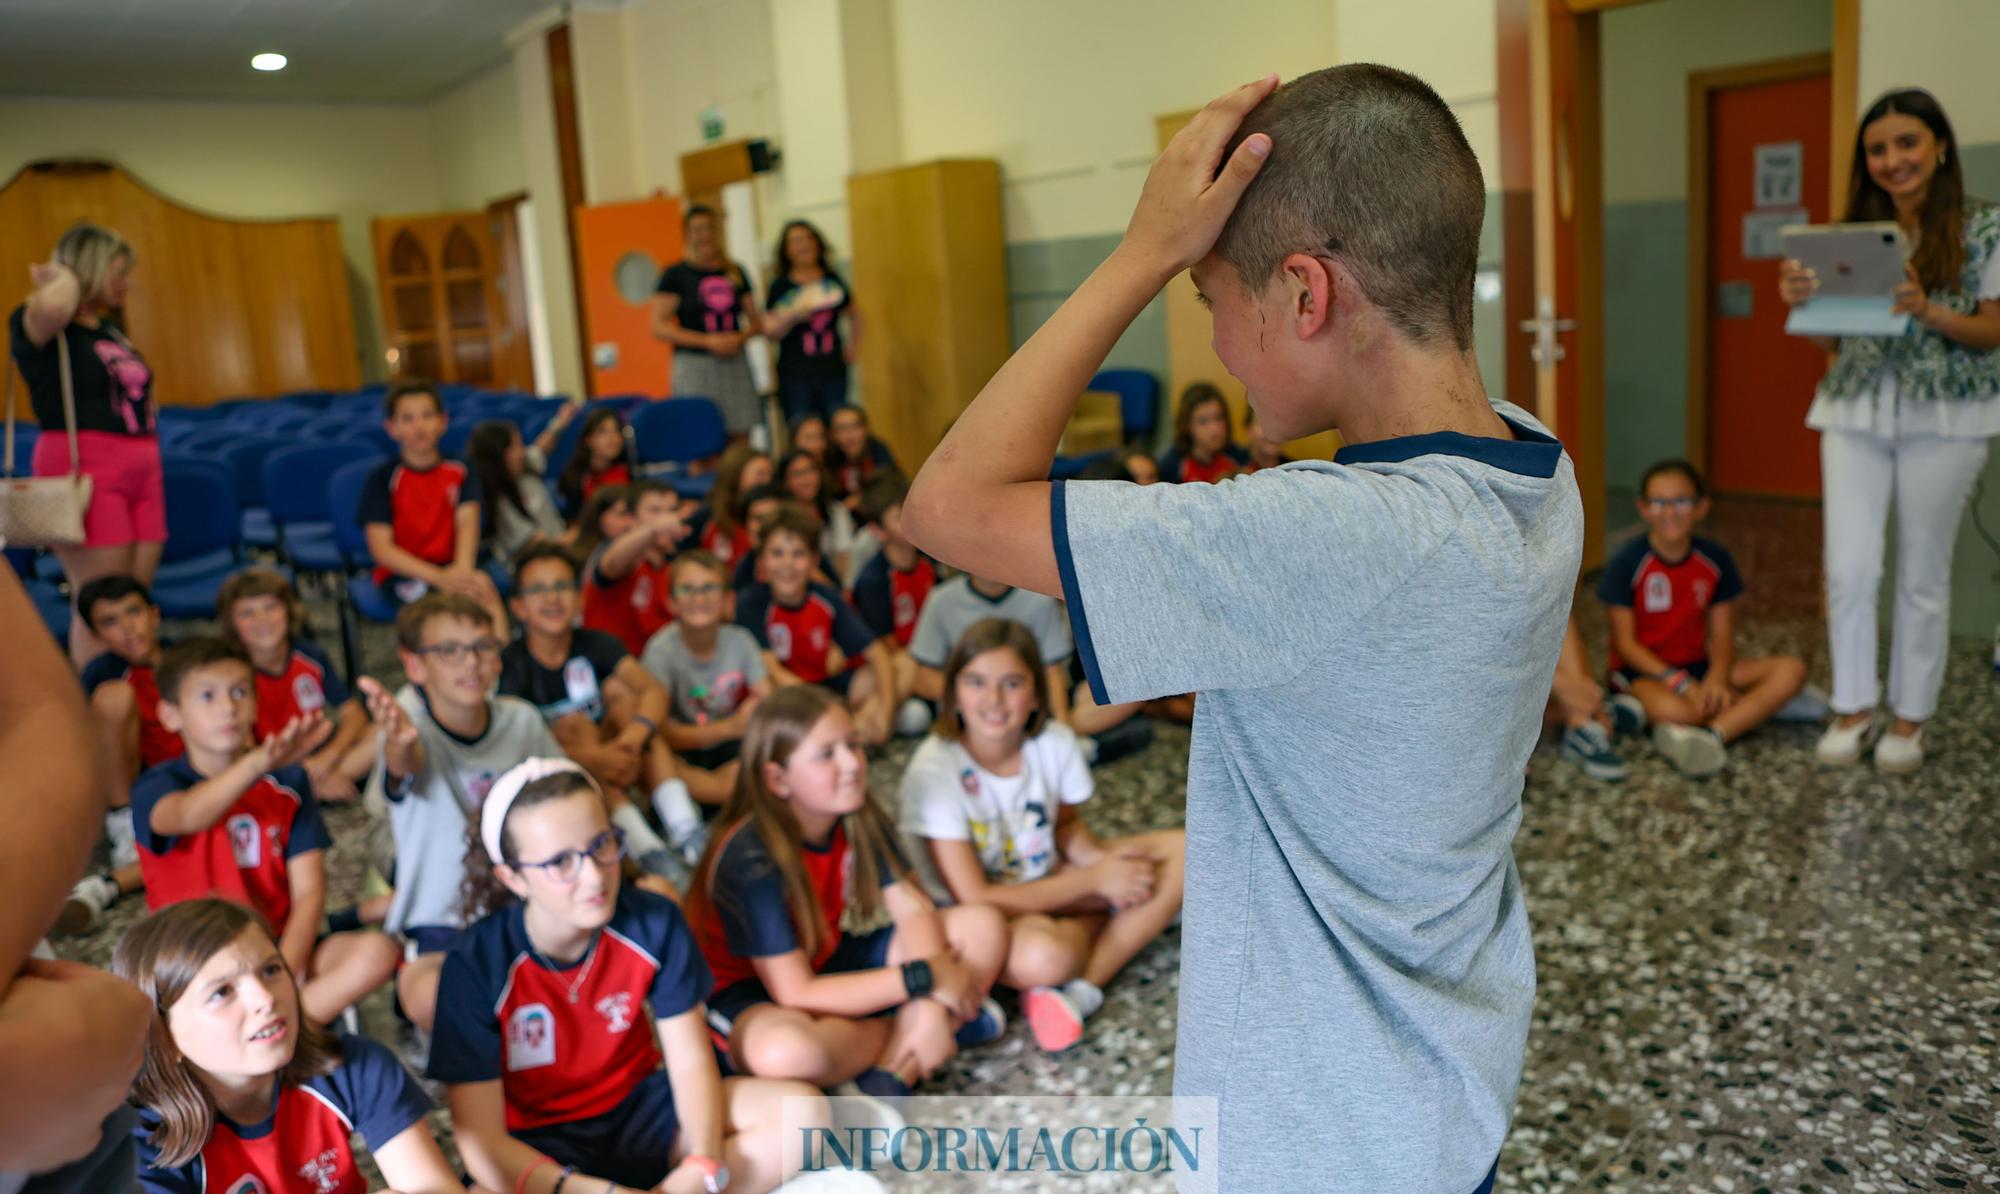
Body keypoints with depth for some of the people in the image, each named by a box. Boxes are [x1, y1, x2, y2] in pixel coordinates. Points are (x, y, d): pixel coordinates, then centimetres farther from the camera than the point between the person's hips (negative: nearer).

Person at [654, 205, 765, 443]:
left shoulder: (735, 272, 14)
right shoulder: (675, 274, 2)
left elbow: (756, 322, 17)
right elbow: (659, 327, -5)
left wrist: (740, 337, -5)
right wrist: (707, 341, -13)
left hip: (735, 364, 4)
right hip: (694, 366, -4)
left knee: (742, 441, -1)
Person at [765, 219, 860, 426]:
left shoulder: (833, 281, 11)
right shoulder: (781, 287, 2)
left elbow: (854, 314, 25)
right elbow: (769, 329, -3)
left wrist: (853, 347, 15)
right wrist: (791, 316, -19)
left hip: (833, 372, 3)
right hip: (795, 376, -3)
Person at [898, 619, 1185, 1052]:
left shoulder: (1055, 743, -12)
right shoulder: (934, 770, -25)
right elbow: (974, 899, -24)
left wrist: (1099, 858, -16)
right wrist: (1095, 881, -22)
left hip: (1049, 882, 6)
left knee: (1181, 850, -10)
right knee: (1042, 955, -40)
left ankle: (1079, 991, -20)